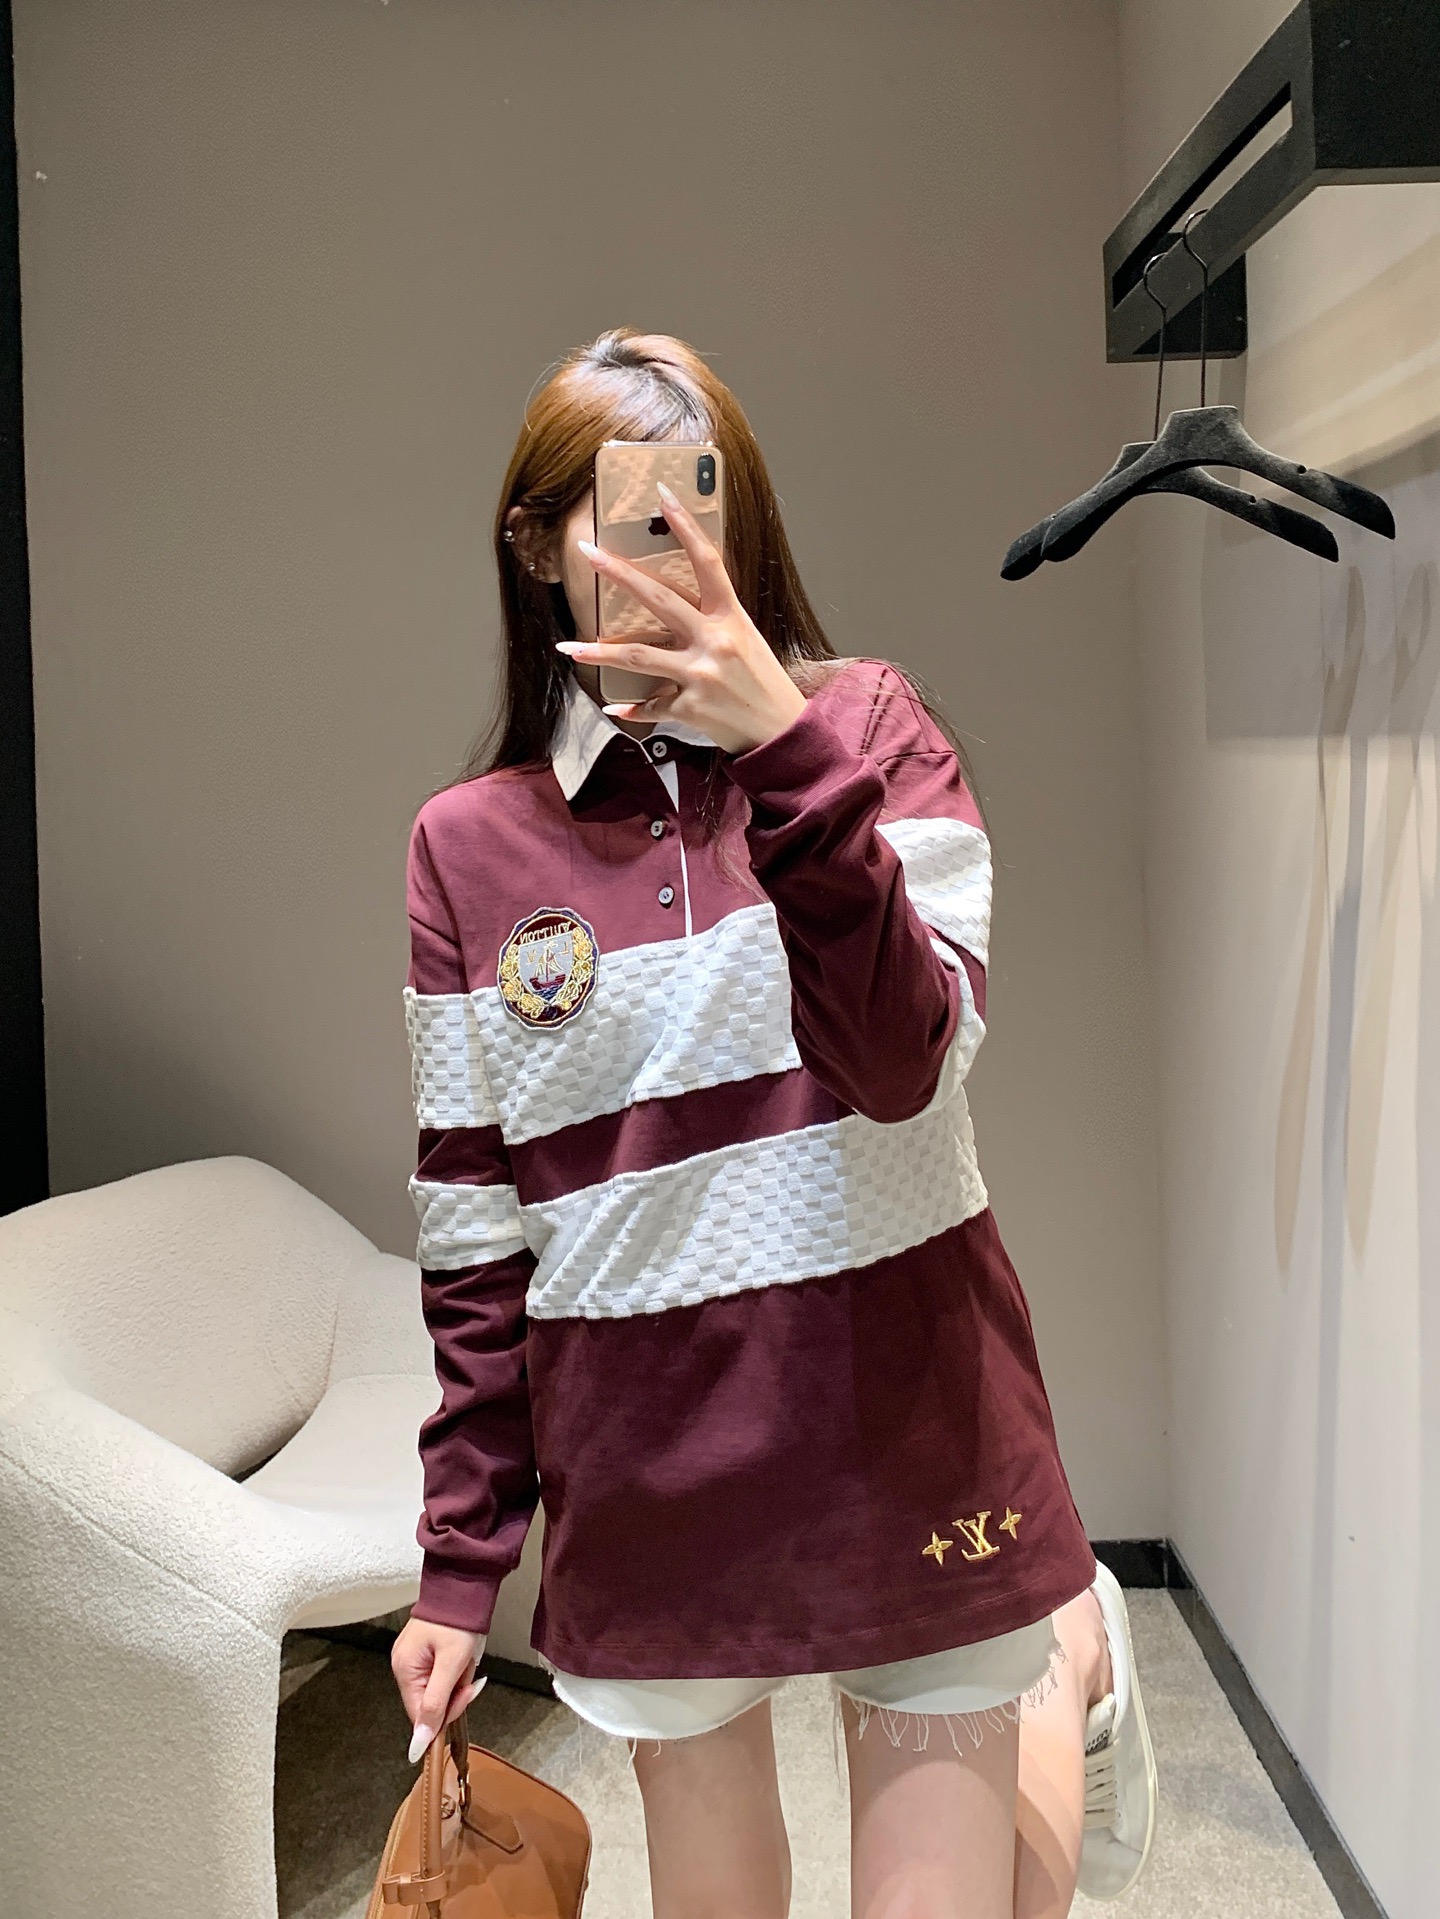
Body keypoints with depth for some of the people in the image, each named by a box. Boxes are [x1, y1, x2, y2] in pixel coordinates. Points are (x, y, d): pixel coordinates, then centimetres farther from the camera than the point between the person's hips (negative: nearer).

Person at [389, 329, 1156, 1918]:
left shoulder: (869, 728, -3)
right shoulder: (467, 843, 1)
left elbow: (907, 1062, -17)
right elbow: (473, 1233, 3)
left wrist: (787, 750, -27)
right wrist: (459, 1561, 4)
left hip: (903, 1436, -2)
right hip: (645, 1476, 2)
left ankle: (1064, 1666, 36)